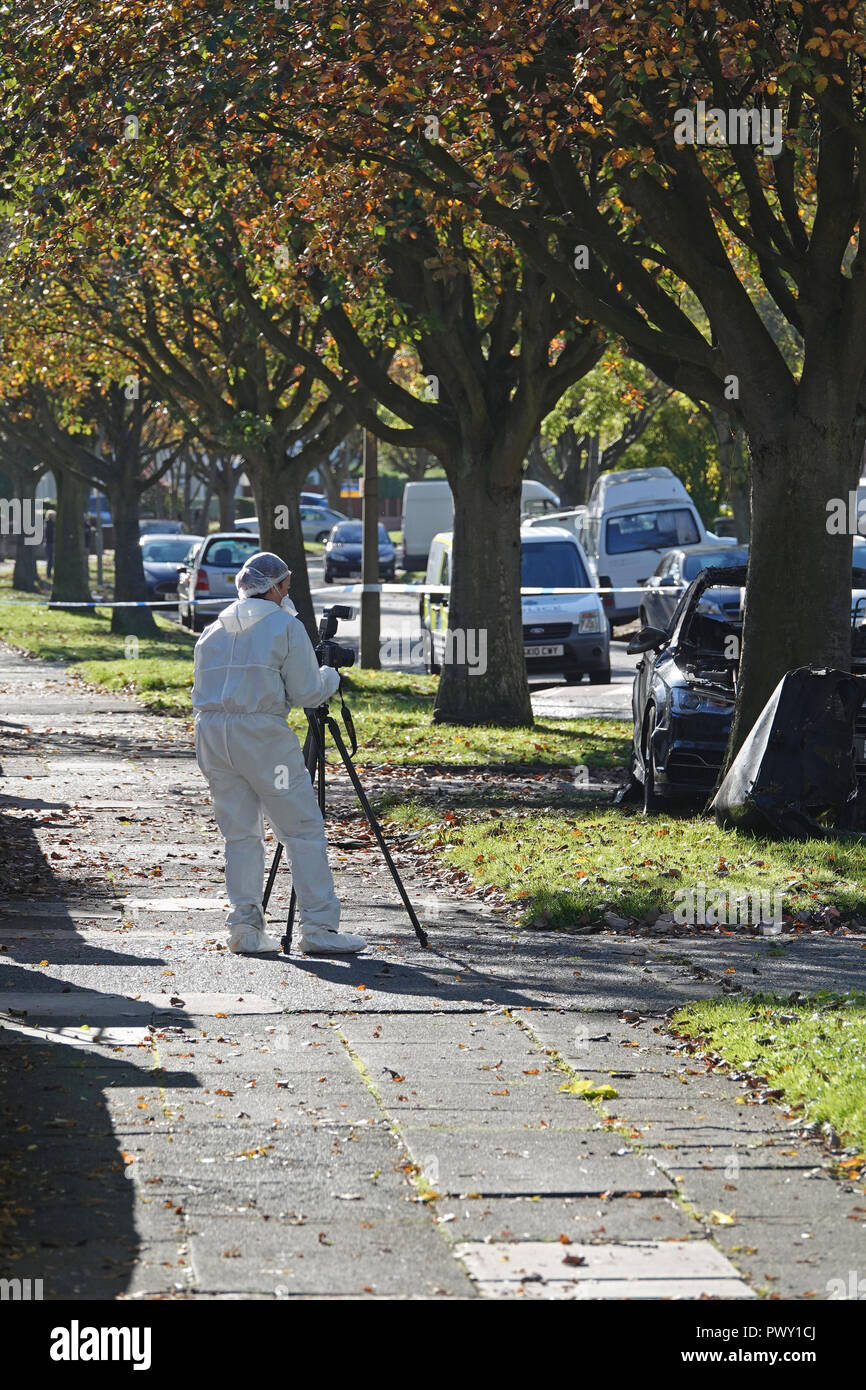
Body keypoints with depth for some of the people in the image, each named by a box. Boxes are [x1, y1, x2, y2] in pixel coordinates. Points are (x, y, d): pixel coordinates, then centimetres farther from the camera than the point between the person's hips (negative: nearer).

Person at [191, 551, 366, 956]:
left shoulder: (212, 631, 18)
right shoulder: (285, 627, 0)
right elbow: (307, 693, -1)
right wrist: (330, 676, 17)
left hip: (211, 732, 6)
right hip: (262, 733, -6)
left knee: (240, 833, 11)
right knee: (304, 830, 0)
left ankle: (245, 927, 4)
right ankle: (319, 927, -4)